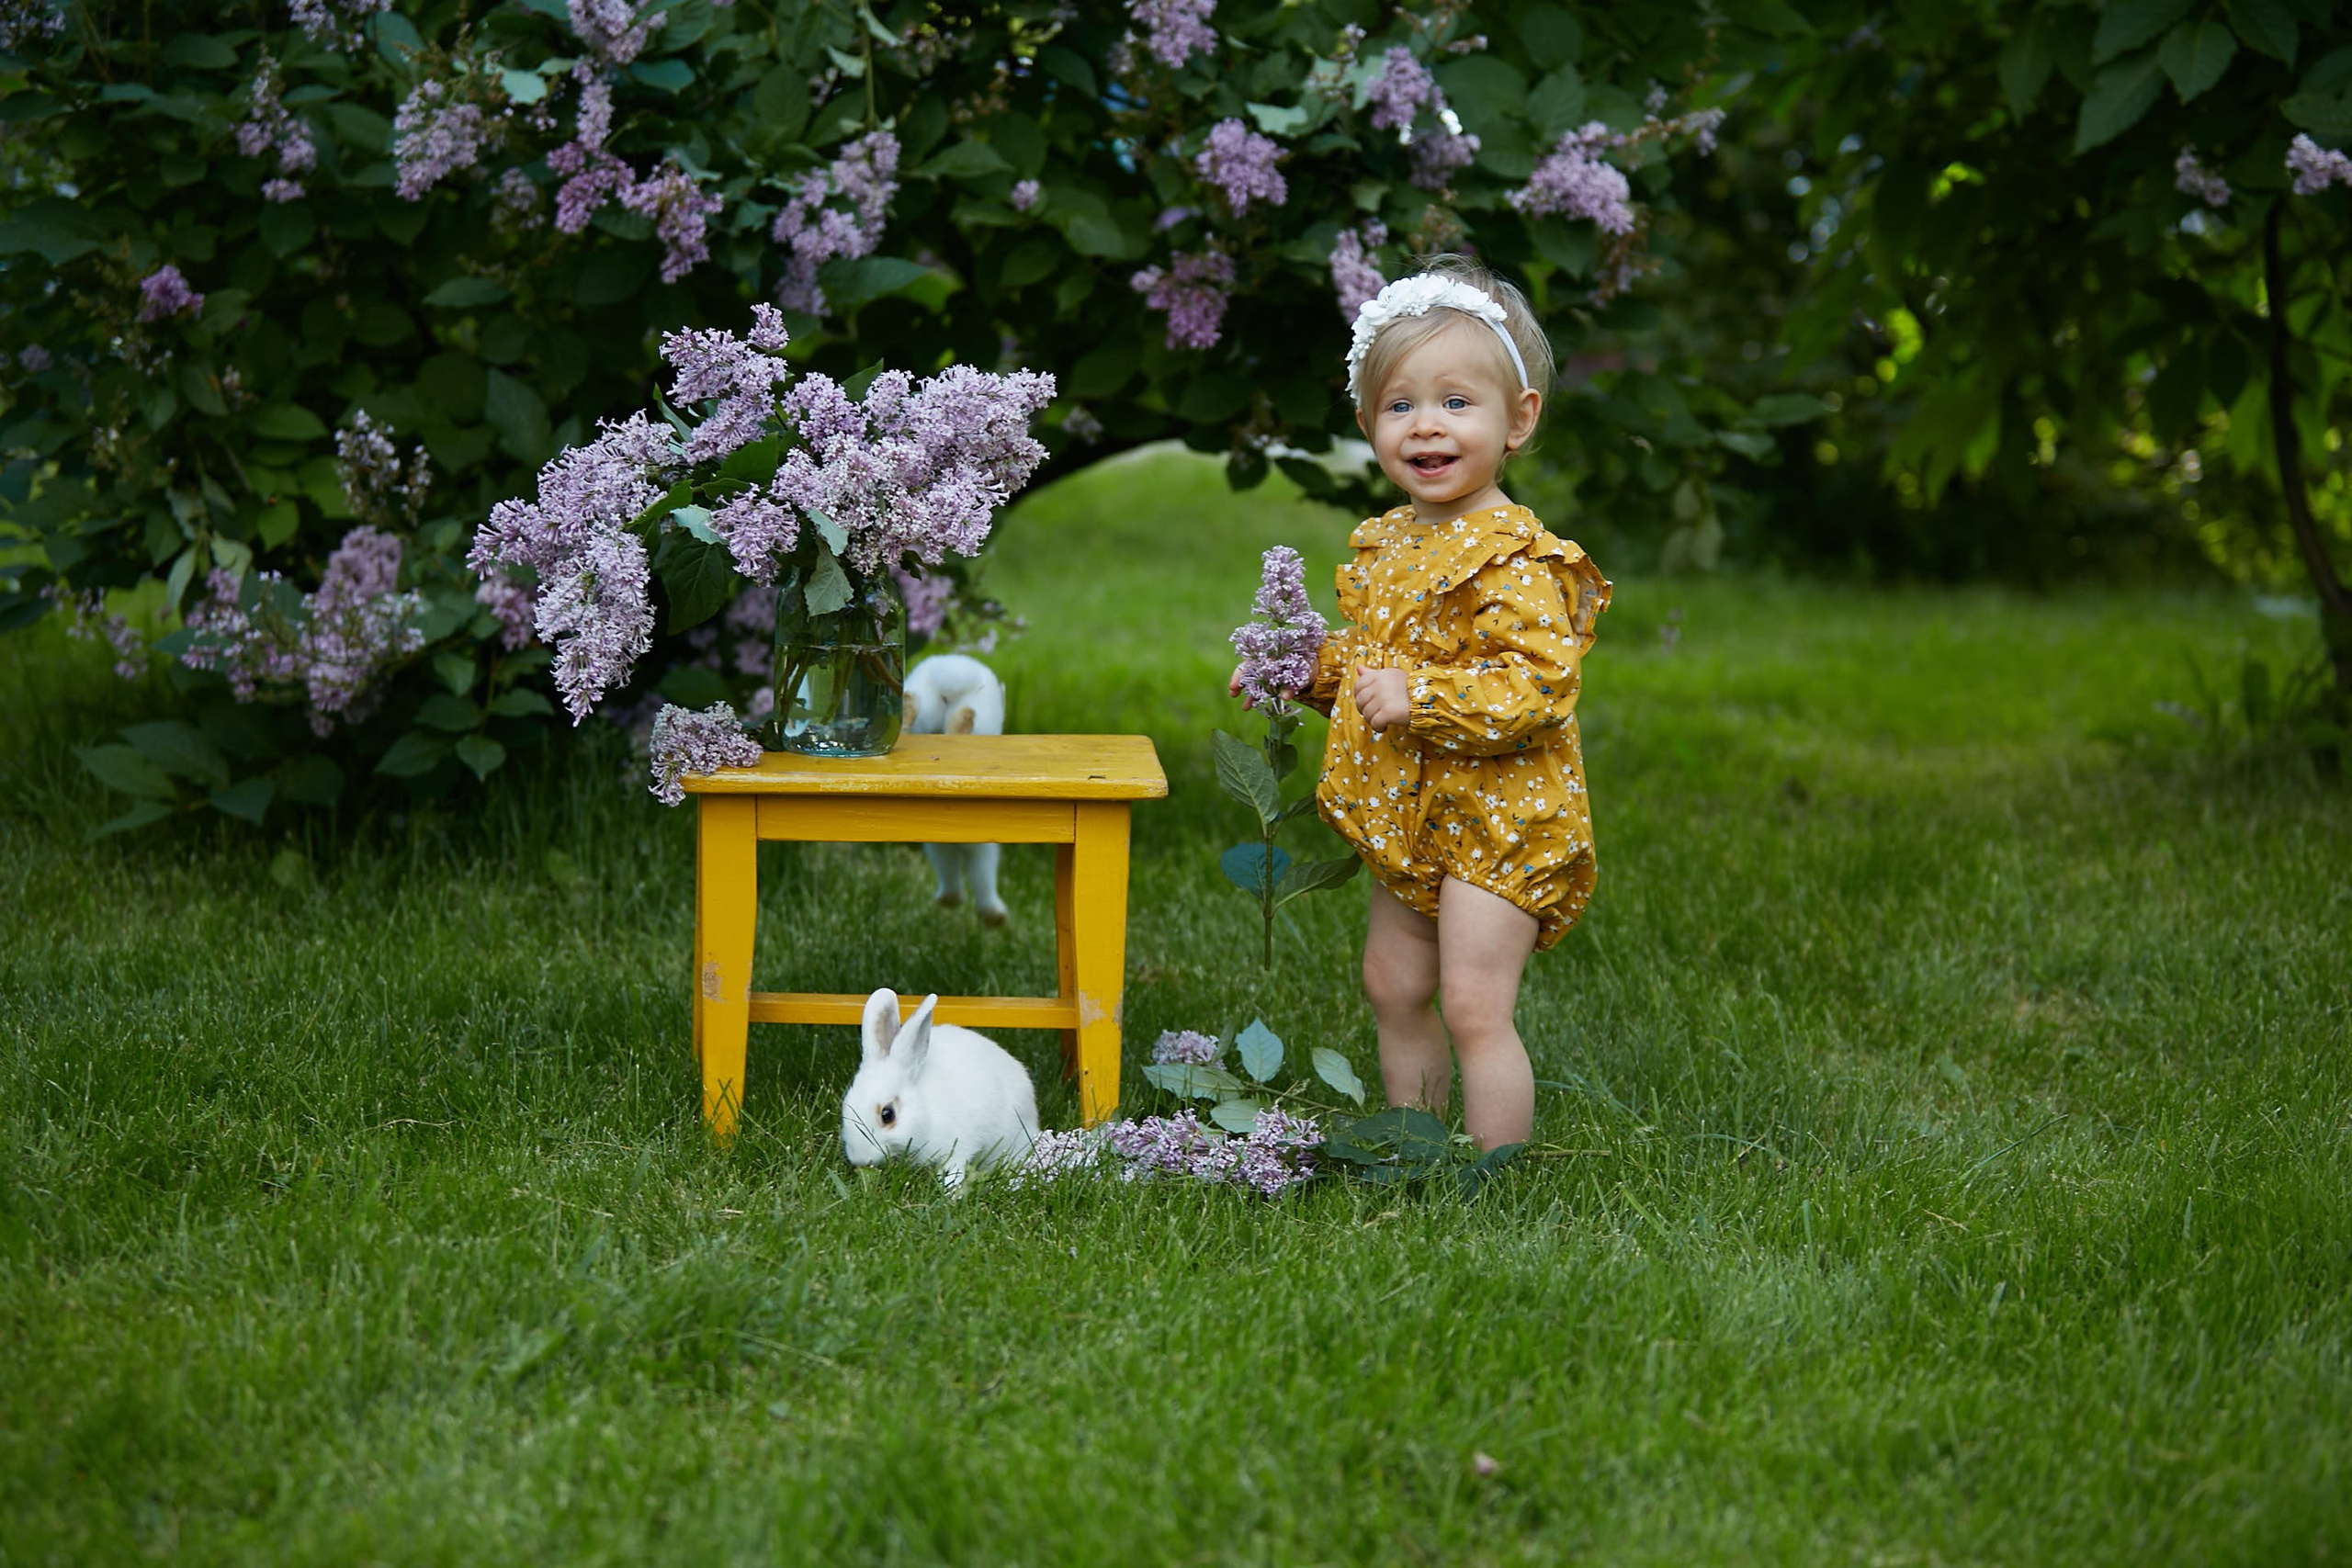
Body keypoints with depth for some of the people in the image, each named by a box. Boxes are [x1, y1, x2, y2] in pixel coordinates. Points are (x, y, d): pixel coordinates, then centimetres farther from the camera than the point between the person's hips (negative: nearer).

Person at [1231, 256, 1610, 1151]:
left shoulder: (1511, 558, -21)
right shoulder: (1389, 543, 8)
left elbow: (1540, 684, -29)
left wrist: (1418, 697, -30)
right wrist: (1310, 669, 8)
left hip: (1496, 819, -9)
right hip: (1413, 817, 9)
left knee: (1474, 1006, -9)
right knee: (1393, 988, 18)